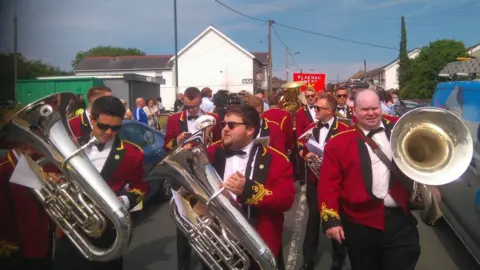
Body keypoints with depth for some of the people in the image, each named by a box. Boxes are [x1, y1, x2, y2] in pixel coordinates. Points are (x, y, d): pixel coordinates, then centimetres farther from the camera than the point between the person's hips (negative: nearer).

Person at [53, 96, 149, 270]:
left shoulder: (131, 153, -6)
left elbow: (140, 187, 2)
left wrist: (123, 201, -15)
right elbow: (60, 175, 15)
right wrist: (51, 178, -7)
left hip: (106, 234, -3)